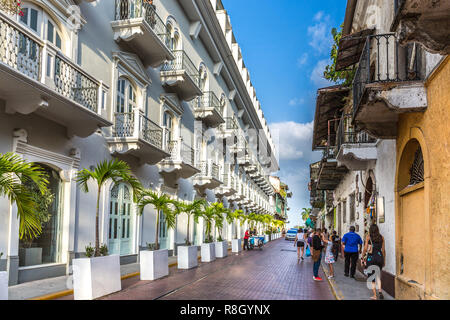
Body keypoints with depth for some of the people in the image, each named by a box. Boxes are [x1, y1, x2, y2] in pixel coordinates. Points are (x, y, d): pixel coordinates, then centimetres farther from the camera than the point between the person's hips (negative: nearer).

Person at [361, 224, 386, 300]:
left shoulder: (368, 237, -1)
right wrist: (383, 260, 16)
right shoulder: (381, 237, 7)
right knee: (378, 275, 19)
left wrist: (362, 258, 5)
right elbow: (383, 250, 7)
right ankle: (380, 291, -2)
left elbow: (365, 249, -4)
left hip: (371, 258, -3)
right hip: (379, 257, 3)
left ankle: (375, 295, 7)